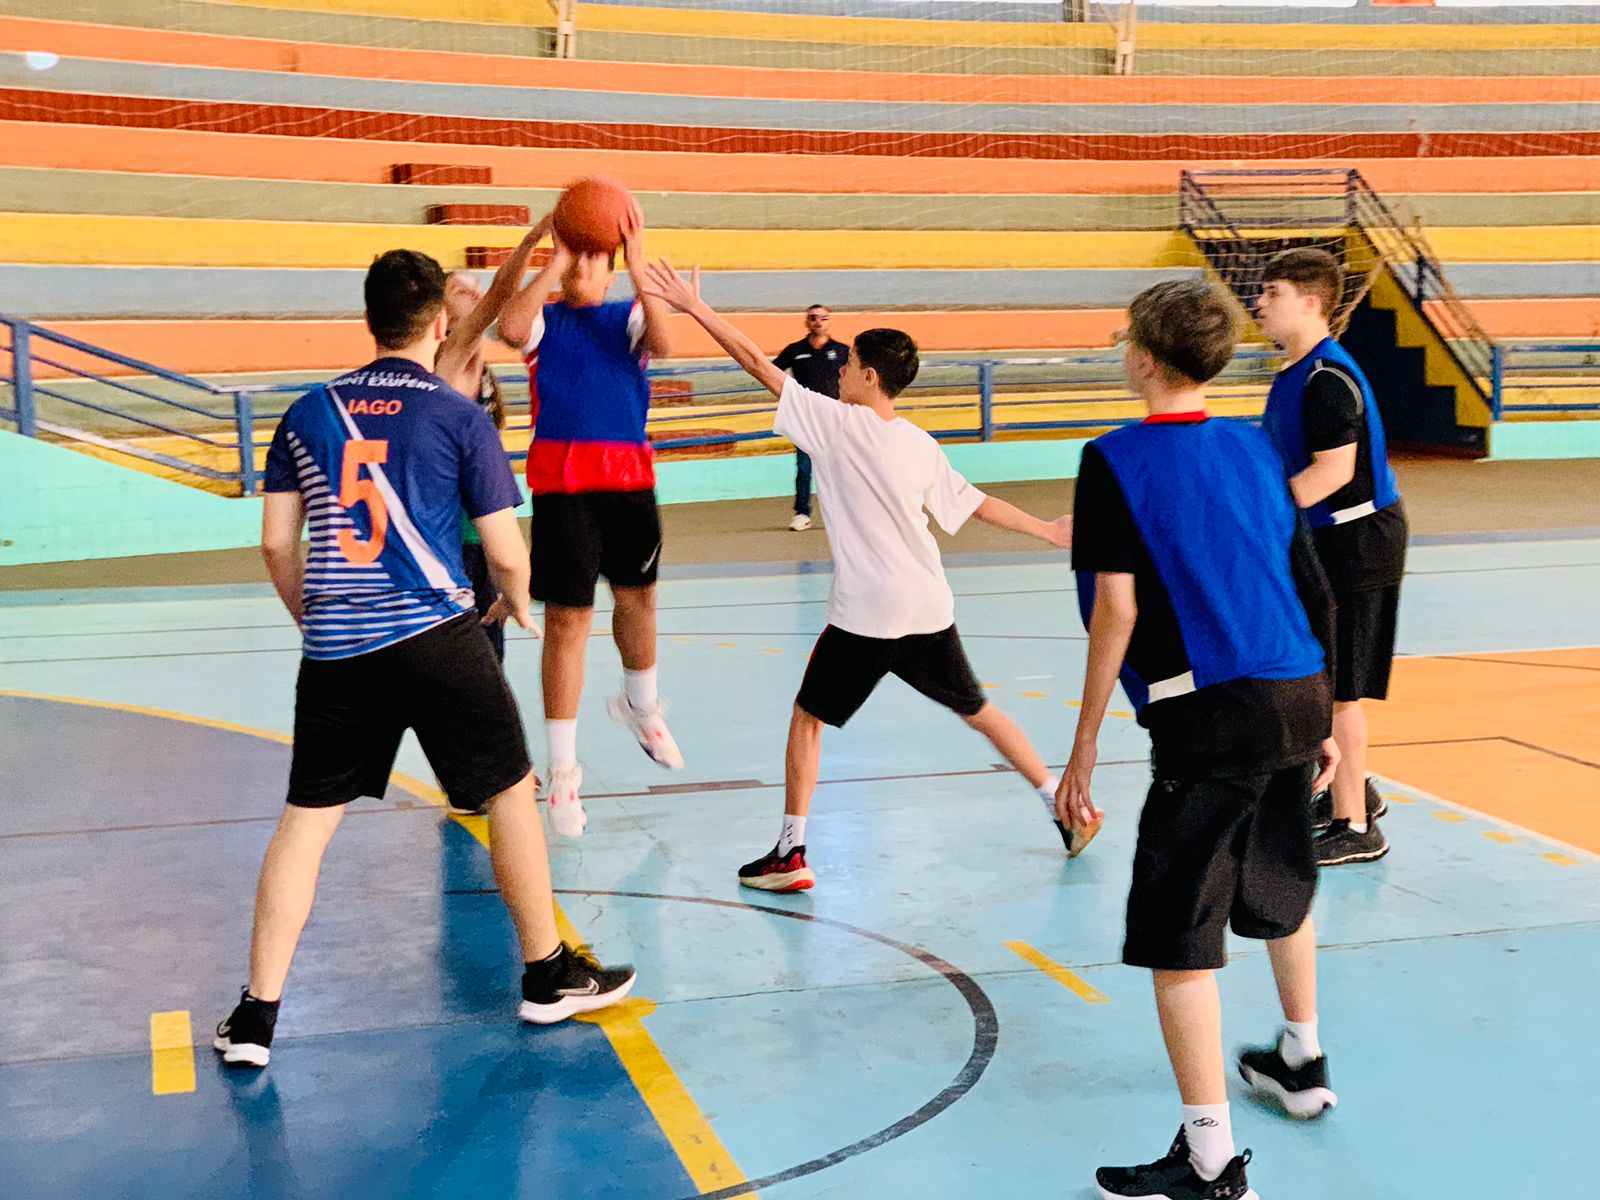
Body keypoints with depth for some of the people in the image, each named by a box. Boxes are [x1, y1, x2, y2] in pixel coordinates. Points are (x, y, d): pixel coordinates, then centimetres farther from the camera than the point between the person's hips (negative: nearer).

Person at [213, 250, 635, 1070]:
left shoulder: (309, 412, 7)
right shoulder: (459, 417, -4)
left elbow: (277, 545, 8)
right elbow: (505, 551, -4)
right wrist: (517, 602, 18)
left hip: (335, 648, 4)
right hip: (433, 635, -3)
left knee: (306, 819, 10)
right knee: (510, 791, 13)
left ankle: (256, 1016, 11)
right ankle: (547, 975, 23)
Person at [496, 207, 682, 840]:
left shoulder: (627, 316, 9)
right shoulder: (545, 320, 7)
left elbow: (661, 343, -14)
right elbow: (509, 329, -17)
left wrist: (638, 267, -23)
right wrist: (554, 264, -18)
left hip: (630, 479, 2)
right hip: (562, 483, -2)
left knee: (637, 598, 17)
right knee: (567, 620, -3)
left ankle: (639, 704, 46)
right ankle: (562, 768, 6)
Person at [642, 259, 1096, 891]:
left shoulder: (836, 422, -9)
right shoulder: (920, 445, 6)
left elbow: (757, 363, -8)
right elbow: (975, 503, 14)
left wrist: (695, 306, -4)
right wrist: (1048, 530, 27)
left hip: (865, 615, -5)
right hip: (928, 609, 6)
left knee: (808, 716, 10)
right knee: (977, 709, 20)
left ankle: (790, 852, 7)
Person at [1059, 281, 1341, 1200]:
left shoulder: (1116, 461, -7)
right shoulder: (1255, 447, 12)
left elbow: (1116, 612, -13)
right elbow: (1314, 591, 13)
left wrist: (1085, 747, -7)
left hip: (1214, 714, -8)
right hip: (1300, 699, 8)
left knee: (1177, 936, -2)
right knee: (1282, 888, 28)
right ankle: (1302, 1064, 47)